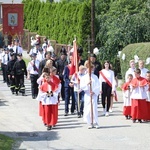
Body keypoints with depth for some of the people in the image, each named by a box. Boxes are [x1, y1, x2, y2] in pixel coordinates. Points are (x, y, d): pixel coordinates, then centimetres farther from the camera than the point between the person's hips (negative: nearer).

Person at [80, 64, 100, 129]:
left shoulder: (95, 77, 6)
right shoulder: (84, 77, 6)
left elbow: (98, 86, 1)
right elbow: (81, 86, -2)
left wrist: (94, 91, -14)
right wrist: (87, 83, -17)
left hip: (94, 95, -1)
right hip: (87, 95, 1)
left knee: (94, 108, -9)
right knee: (87, 109, 0)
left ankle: (96, 123, -3)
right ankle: (90, 123, 7)